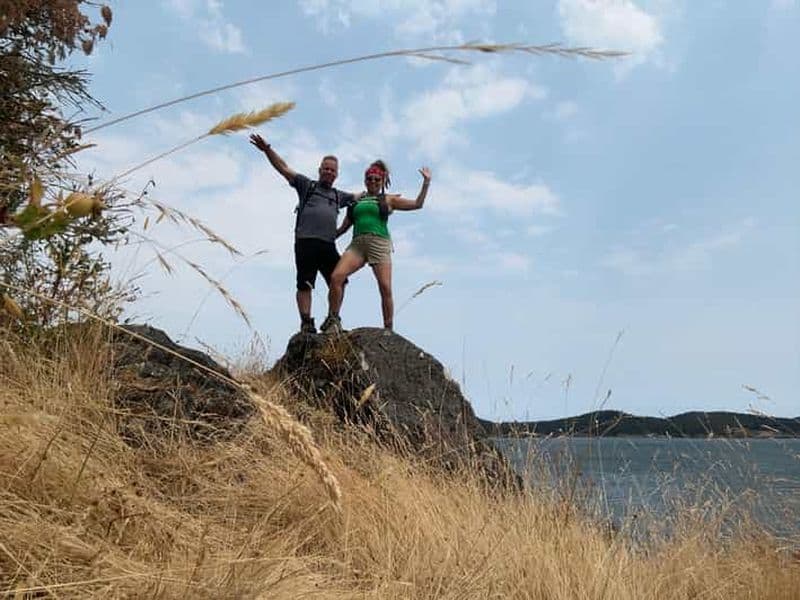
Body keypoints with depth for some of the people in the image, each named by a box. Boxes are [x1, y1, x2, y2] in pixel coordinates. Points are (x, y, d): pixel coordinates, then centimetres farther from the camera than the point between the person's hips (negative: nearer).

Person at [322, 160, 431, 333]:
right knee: (336, 276, -20)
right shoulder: (356, 201, 22)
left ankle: (388, 329, -3)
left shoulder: (388, 199, 17)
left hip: (380, 243, -2)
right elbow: (344, 226, 25)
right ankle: (333, 319, -10)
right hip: (357, 243, 2)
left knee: (385, 288, -11)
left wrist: (426, 182, 5)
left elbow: (417, 204, 11)